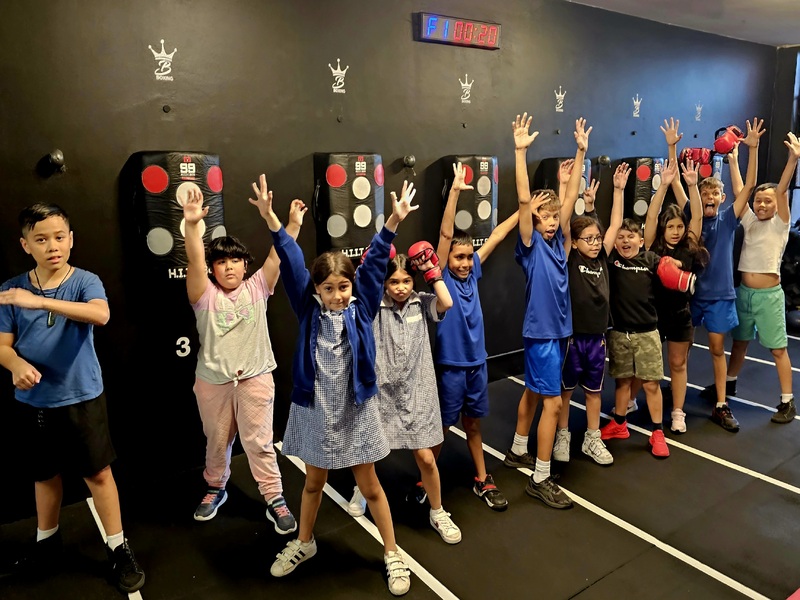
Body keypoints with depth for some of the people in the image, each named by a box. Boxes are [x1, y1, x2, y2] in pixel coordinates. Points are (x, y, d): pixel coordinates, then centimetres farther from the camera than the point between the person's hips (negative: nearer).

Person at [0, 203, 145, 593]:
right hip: (33, 402, 3)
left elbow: (100, 315, -32)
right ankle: (47, 542, 41)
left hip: (81, 398, -3)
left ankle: (118, 549, 19)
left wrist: (40, 301, -39)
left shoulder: (85, 281, -11)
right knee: (45, 474, 20)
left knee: (98, 473, 5)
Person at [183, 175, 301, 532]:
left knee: (259, 442, 6)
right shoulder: (205, 296, -6)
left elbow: (279, 253, -11)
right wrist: (192, 224, -37)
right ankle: (216, 488, 41)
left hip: (255, 378, 0)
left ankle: (275, 500, 17)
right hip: (213, 381, 1)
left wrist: (292, 222, -23)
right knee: (217, 440, 18)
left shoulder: (256, 289, -1)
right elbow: (194, 262, -22)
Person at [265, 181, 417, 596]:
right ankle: (303, 543, 45)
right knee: (314, 482, 21)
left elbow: (374, 263, -15)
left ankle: (392, 554, 31)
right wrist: (272, 221, -21)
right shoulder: (308, 310, -6)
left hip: (355, 409, -1)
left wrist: (393, 222, -23)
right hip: (315, 409, 1)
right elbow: (292, 265, -13)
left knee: (369, 486, 12)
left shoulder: (361, 308, -7)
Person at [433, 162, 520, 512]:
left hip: (477, 364, 5)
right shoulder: (442, 277, -11)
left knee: (473, 424, 19)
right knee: (441, 428, 7)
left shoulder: (472, 273, 2)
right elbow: (445, 235, -21)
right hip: (450, 367, -5)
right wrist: (454, 192, -28)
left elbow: (495, 236, 8)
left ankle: (482, 481, 33)